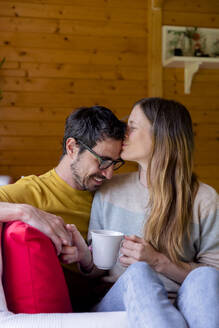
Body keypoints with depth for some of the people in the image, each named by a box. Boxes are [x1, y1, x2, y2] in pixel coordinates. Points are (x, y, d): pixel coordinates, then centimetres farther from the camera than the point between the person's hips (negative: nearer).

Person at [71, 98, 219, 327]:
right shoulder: (108, 193, 10)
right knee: (137, 272, -33)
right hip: (117, 300, 1)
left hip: (180, 306, 0)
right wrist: (84, 255, -8)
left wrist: (158, 262, -13)